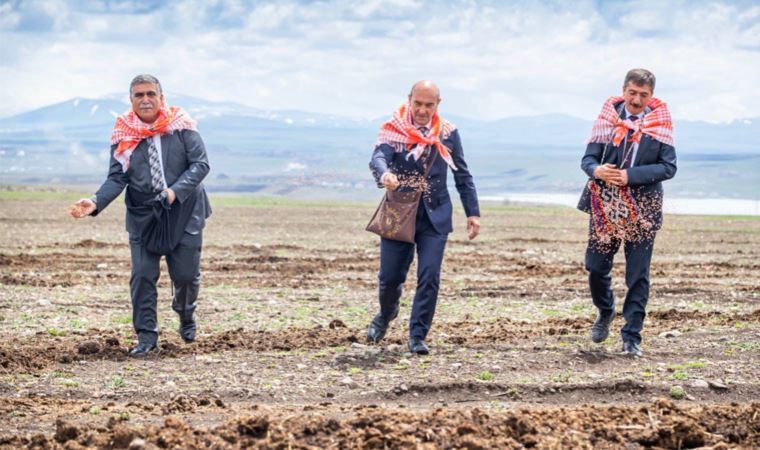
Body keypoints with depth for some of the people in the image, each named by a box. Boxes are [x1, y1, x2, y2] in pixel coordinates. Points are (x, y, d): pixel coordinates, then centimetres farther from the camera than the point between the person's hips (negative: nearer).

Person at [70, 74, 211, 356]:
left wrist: (176, 191, -22)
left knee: (186, 274, 3)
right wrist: (96, 202, -21)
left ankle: (186, 316, 35)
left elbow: (200, 164, -9)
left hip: (184, 213, -1)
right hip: (142, 215, 1)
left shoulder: (181, 126, -7)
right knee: (142, 275, -3)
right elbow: (117, 178, -5)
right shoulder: (123, 136, -2)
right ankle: (146, 336, 10)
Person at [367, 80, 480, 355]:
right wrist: (384, 175, -47)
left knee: (429, 277, -8)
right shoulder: (393, 129, -5)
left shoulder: (448, 133, 3)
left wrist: (473, 212, 4)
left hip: (434, 216, 1)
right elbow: (378, 158, -23)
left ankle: (417, 336, 3)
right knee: (390, 276, 4)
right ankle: (386, 313, 37)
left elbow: (462, 175, 9)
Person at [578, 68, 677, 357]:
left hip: (643, 210, -1)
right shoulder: (608, 117, 1)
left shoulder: (660, 123, -1)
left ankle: (631, 338, 9)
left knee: (638, 275, 1)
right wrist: (597, 171, -23)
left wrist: (630, 176, -19)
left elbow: (668, 167, -8)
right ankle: (605, 311, 37)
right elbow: (588, 158, 1)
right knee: (596, 267, 7)